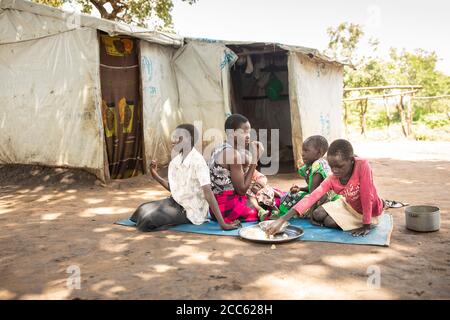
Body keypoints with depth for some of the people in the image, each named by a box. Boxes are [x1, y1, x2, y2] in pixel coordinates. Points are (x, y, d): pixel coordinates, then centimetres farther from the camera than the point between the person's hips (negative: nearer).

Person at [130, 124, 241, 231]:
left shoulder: (197, 161, -22)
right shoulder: (176, 160, 2)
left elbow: (208, 193, -28)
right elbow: (173, 188, 10)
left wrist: (222, 223, -31)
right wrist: (155, 175, 0)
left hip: (191, 210, -7)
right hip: (176, 202, 7)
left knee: (149, 220, -18)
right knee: (143, 210, -4)